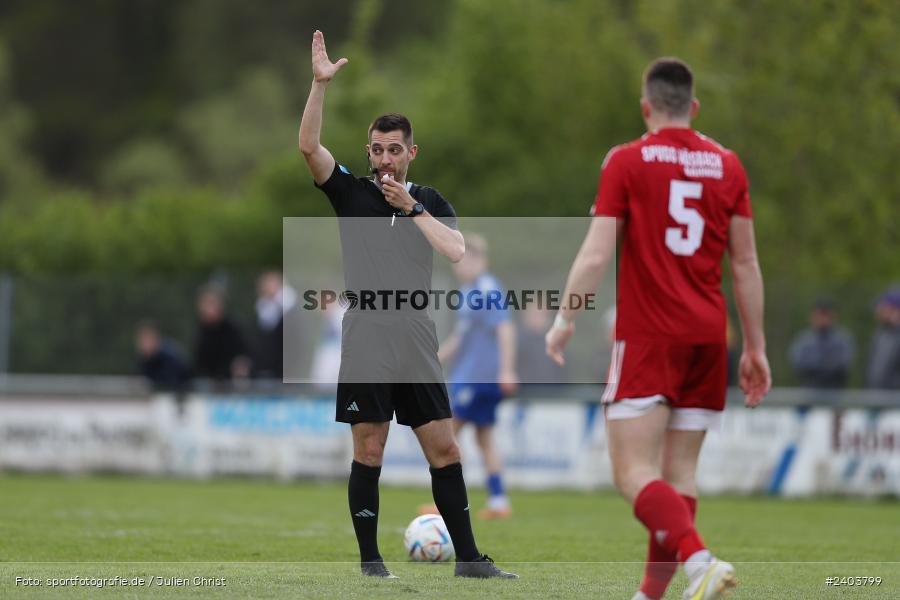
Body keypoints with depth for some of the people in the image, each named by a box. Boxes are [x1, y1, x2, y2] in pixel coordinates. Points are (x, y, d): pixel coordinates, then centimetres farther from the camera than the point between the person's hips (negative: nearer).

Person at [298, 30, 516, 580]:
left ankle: (468, 557, 8)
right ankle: (370, 560, 6)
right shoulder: (351, 192, 5)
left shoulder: (431, 202, 11)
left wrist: (411, 207, -9)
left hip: (417, 338, 2)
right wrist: (320, 83, -17)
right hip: (367, 335, -2)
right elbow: (309, 145, -9)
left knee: (445, 450, 3)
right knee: (369, 452, -1)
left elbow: (456, 250, -5)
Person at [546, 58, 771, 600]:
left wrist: (565, 321, 1)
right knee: (680, 472, 9)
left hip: (647, 336, -5)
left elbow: (596, 254, -8)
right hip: (708, 337, 5)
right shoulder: (727, 165, 9)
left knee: (634, 472, -9)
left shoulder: (626, 162, -2)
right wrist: (756, 347, 13)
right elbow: (746, 264, 9)